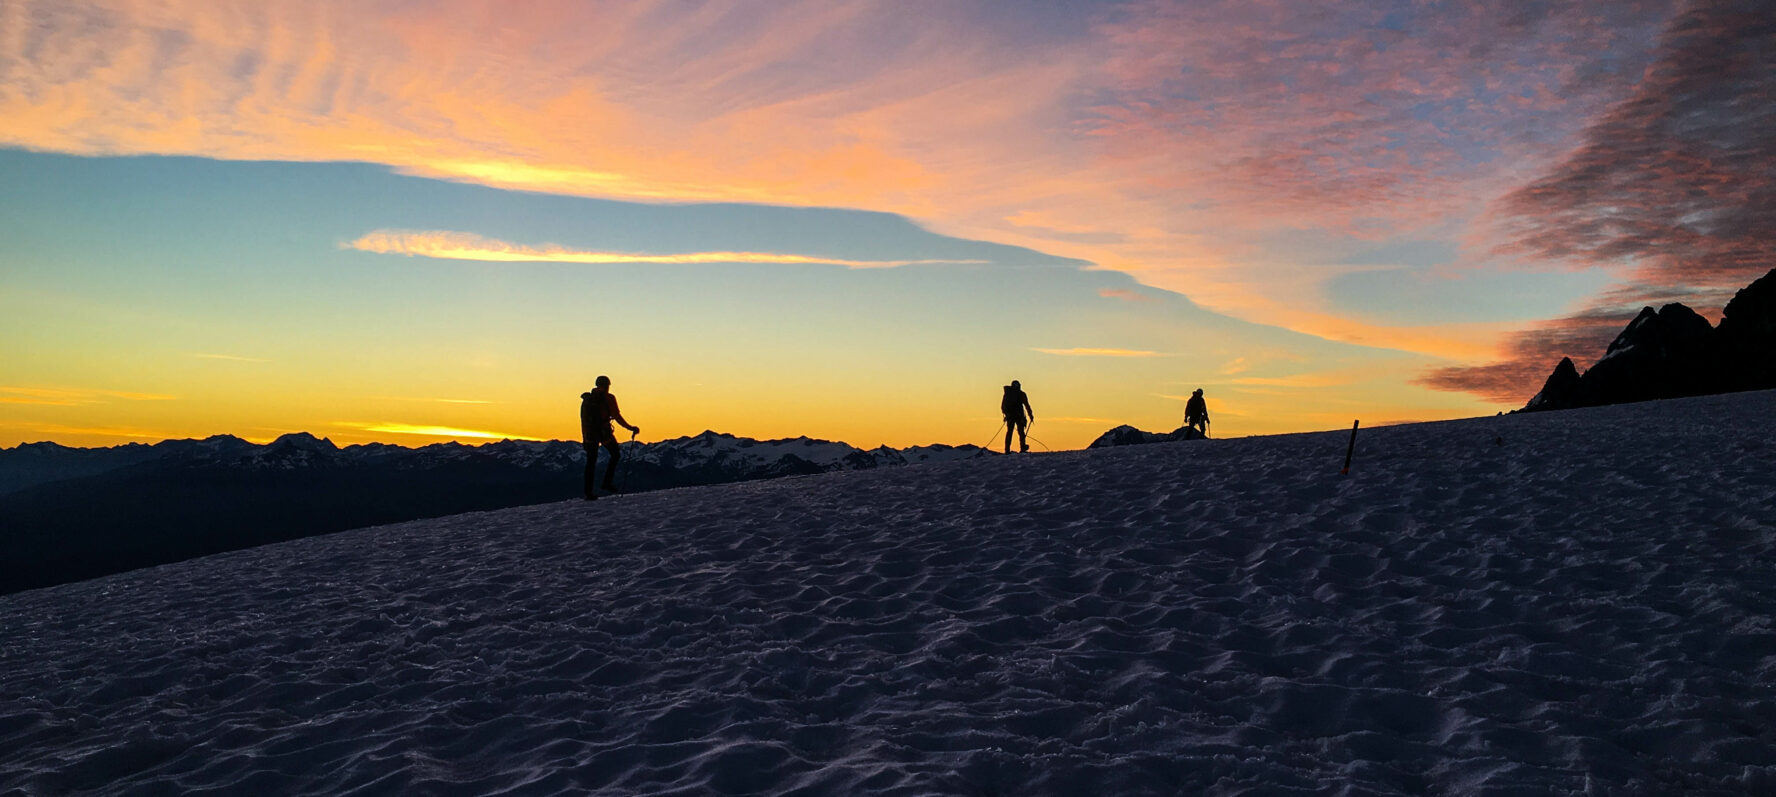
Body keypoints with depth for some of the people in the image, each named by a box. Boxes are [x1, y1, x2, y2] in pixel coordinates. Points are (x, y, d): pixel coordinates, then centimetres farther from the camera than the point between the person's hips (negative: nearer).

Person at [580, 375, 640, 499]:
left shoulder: (587, 399, 11)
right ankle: (607, 483, 5)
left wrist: (584, 438, 21)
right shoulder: (608, 398, -4)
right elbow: (617, 417, -10)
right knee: (616, 454, 16)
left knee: (591, 462, 9)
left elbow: (583, 419, 14)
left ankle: (588, 492, 4)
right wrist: (631, 428, -4)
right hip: (604, 432, -4)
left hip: (590, 434, 4)